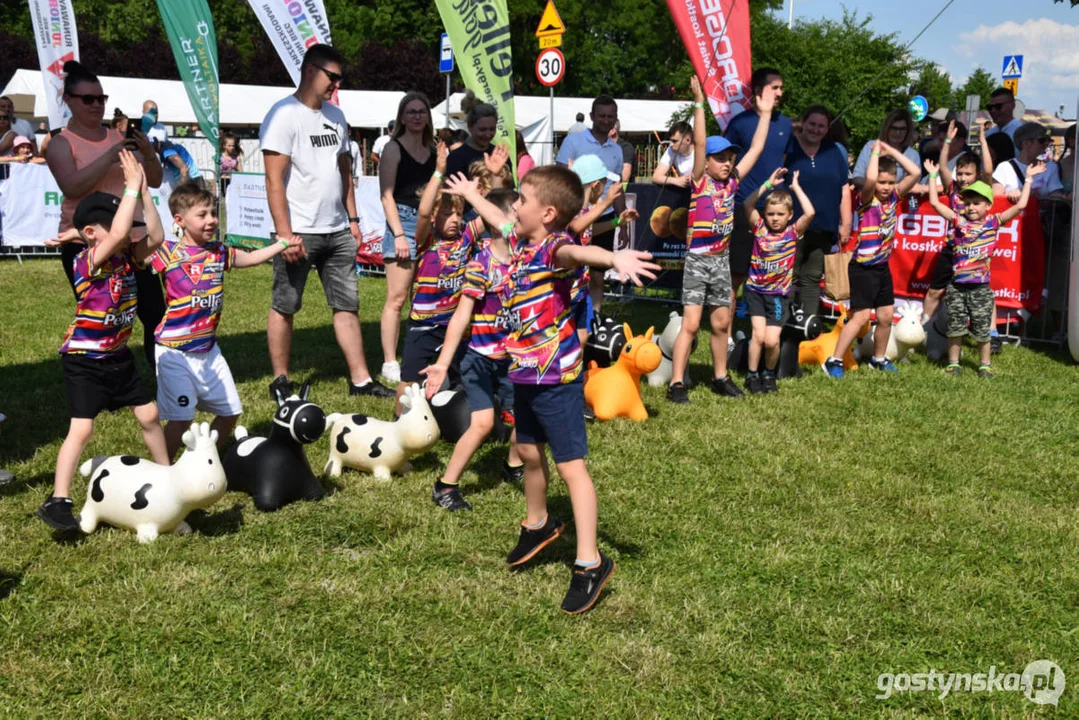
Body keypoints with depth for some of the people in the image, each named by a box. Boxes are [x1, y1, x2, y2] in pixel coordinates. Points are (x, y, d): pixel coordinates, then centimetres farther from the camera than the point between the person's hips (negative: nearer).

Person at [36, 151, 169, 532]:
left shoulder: (126, 256, 1)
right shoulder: (87, 260, -21)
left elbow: (155, 237, -8)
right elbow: (118, 234, -36)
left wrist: (143, 190, -12)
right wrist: (132, 185, -30)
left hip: (118, 357, 7)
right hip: (83, 360, -7)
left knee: (149, 414, 14)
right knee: (81, 428, -11)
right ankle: (57, 501, -7)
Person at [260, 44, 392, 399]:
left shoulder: (335, 116, 14)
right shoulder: (285, 115, -9)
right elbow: (274, 180, -15)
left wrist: (352, 217, 14)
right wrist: (284, 234, -20)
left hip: (337, 231, 7)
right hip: (300, 232, -7)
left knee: (348, 305, 7)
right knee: (284, 307, 3)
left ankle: (360, 379, 11)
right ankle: (280, 381, 14)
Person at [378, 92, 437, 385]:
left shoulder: (433, 151, 15)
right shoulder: (393, 149, -1)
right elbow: (387, 195, -7)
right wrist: (399, 234, -14)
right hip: (403, 221, -5)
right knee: (397, 297, -7)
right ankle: (390, 363, -4)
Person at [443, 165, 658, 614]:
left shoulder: (553, 247, -20)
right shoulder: (521, 241, 7)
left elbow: (577, 251, -45)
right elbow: (498, 219, 31)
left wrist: (613, 258, -67)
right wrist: (468, 192, 48)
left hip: (556, 376, -10)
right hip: (525, 372, 10)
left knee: (571, 466, -7)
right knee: (529, 453, 25)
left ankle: (590, 563, -1)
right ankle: (537, 526, 48)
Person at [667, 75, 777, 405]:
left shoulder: (732, 181, 5)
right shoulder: (700, 181, -8)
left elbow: (756, 149, 8)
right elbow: (699, 143, -20)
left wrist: (765, 113, 7)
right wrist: (699, 103, -26)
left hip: (722, 260, 6)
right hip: (697, 260, -6)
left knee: (721, 324, 13)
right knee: (690, 323, -8)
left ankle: (720, 378, 25)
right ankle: (676, 384, -6)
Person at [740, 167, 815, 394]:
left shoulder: (793, 232, -2)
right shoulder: (759, 228, 1)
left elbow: (810, 213, -17)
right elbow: (747, 205, -12)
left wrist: (796, 186, -10)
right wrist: (768, 184, -10)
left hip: (779, 294, 0)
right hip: (755, 290, 1)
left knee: (771, 340, -8)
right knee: (759, 334, -12)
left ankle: (769, 374, 19)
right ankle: (752, 375, 6)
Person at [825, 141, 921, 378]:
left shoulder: (894, 196, 4)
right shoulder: (867, 198, -12)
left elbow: (915, 172, -2)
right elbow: (870, 178, -33)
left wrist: (892, 151, -4)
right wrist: (876, 150, -19)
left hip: (882, 267, 7)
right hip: (862, 268, -7)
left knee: (886, 316, 11)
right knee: (861, 316, -12)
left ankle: (879, 359, 28)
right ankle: (834, 361, -6)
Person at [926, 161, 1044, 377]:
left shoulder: (993, 223, 0)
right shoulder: (958, 221, 1)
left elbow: (1020, 206, -5)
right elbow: (935, 202, -1)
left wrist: (1028, 179, -3)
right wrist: (933, 175, 1)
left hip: (980, 287, -1)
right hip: (957, 286, 1)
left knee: (982, 330, 7)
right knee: (955, 328, 8)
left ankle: (984, 365, 21)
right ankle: (953, 363, 20)